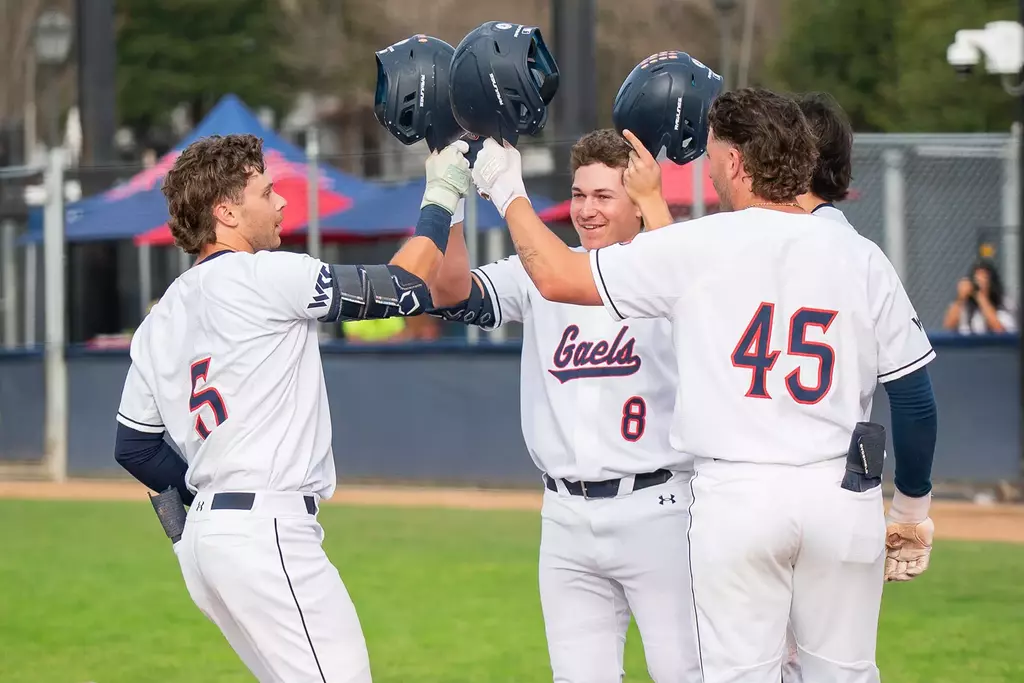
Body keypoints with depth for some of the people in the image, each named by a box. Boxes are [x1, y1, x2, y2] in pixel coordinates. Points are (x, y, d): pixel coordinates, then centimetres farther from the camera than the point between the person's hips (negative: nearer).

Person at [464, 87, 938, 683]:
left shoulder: (698, 248, -3)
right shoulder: (860, 257, 3)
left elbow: (556, 277, 1)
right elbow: (916, 397, 4)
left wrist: (507, 191, 17)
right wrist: (913, 506, 17)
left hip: (734, 496, -2)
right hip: (843, 498, 2)